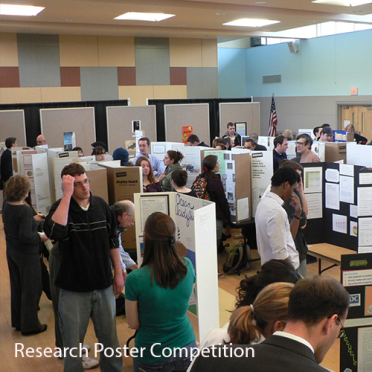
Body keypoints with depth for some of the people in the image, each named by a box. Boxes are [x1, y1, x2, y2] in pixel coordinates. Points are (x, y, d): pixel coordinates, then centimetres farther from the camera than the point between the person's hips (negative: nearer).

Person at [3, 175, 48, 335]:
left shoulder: (7, 206, 0)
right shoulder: (25, 210, -25)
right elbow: (25, 236, -29)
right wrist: (40, 237, -14)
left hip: (11, 252, 8)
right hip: (27, 255, -8)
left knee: (16, 287, 19)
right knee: (31, 290, 5)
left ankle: (18, 322, 32)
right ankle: (30, 325, 15)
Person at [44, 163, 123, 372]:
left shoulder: (101, 205, 0)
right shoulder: (61, 207, -11)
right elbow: (54, 232, -35)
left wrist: (118, 273, 8)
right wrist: (67, 194, -31)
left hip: (104, 285, 3)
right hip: (74, 289, -3)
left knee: (110, 337, 17)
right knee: (73, 342, 11)